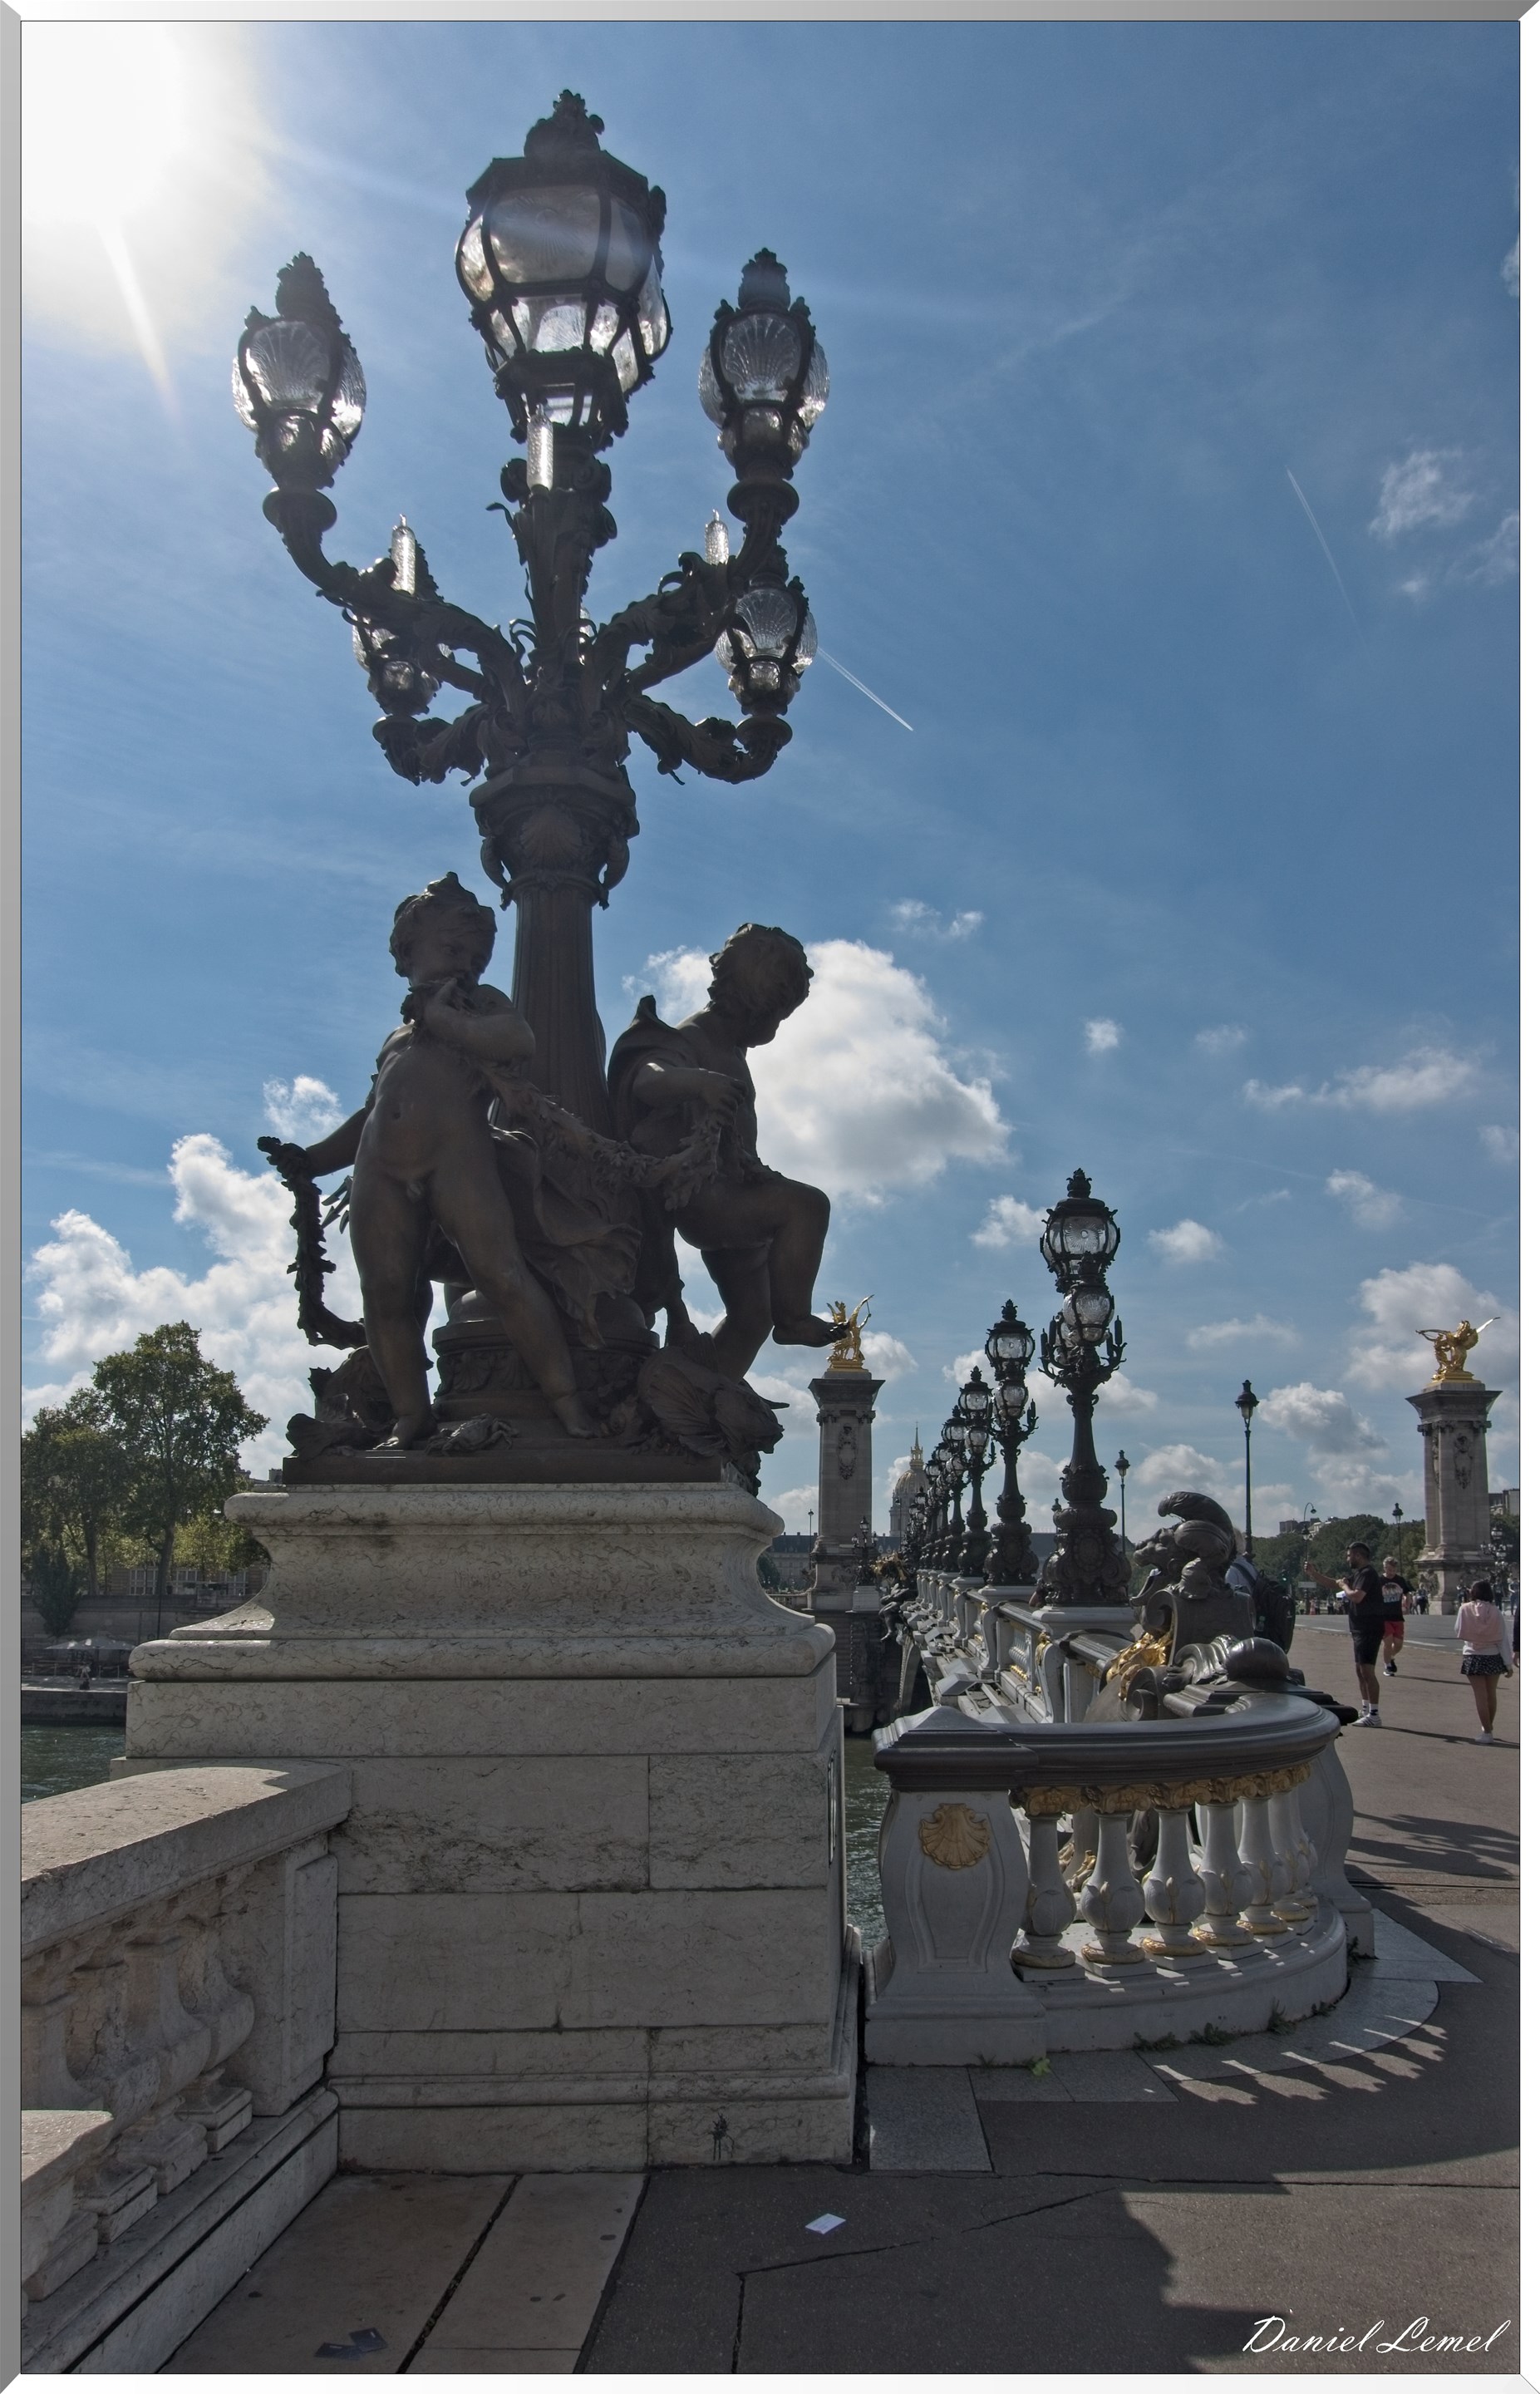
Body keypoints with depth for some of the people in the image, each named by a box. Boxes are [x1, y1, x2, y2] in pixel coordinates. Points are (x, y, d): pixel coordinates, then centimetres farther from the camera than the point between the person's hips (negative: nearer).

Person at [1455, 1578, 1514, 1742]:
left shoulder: (1465, 1609, -8)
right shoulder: (1495, 1612, -6)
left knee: (1481, 1695, 4)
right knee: (1491, 1694, 19)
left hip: (1473, 1658, -2)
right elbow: (1504, 1639, -5)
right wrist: (1508, 1664, 0)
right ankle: (1489, 1728, 33)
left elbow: (1458, 1631, 4)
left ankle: (1487, 1733, 3)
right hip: (1493, 1657, 2)